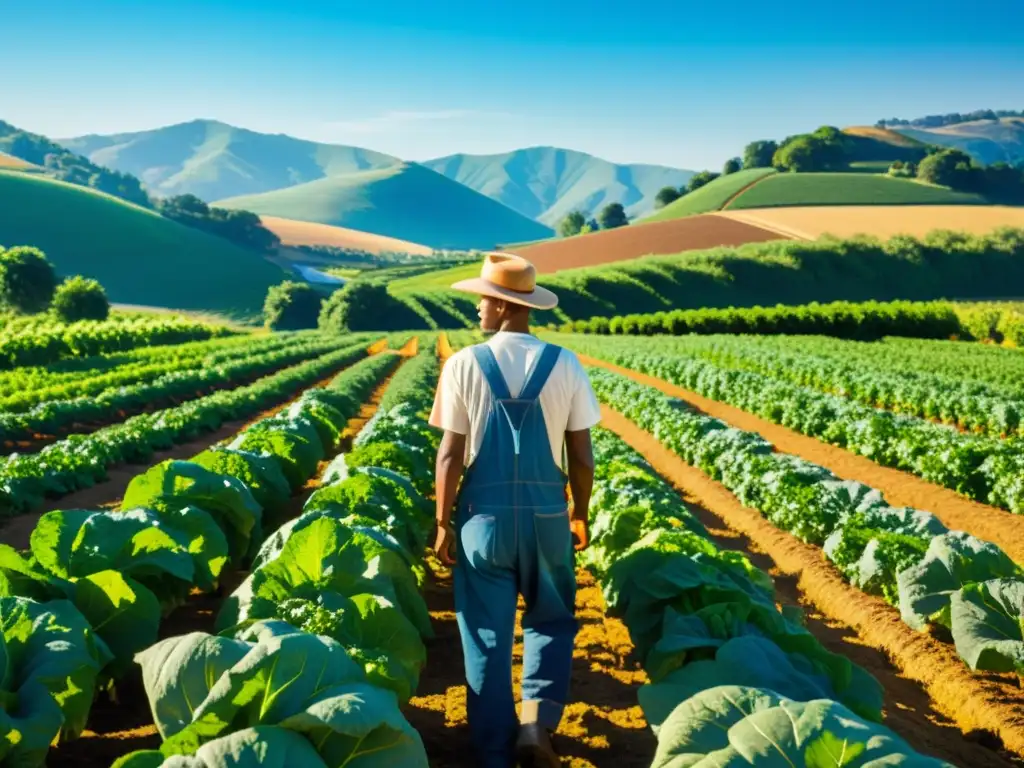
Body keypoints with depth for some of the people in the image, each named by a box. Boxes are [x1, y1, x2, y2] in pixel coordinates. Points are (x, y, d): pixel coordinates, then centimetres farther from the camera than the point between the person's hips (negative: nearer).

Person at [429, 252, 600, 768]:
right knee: (552, 620, 21)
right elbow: (581, 457, -1)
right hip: (547, 515, 1)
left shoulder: (464, 365, -8)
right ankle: (537, 720, 4)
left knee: (487, 636, 10)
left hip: (484, 516, -1)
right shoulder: (565, 365, -4)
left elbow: (450, 455, -7)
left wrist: (443, 523, 4)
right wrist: (580, 515, 13)